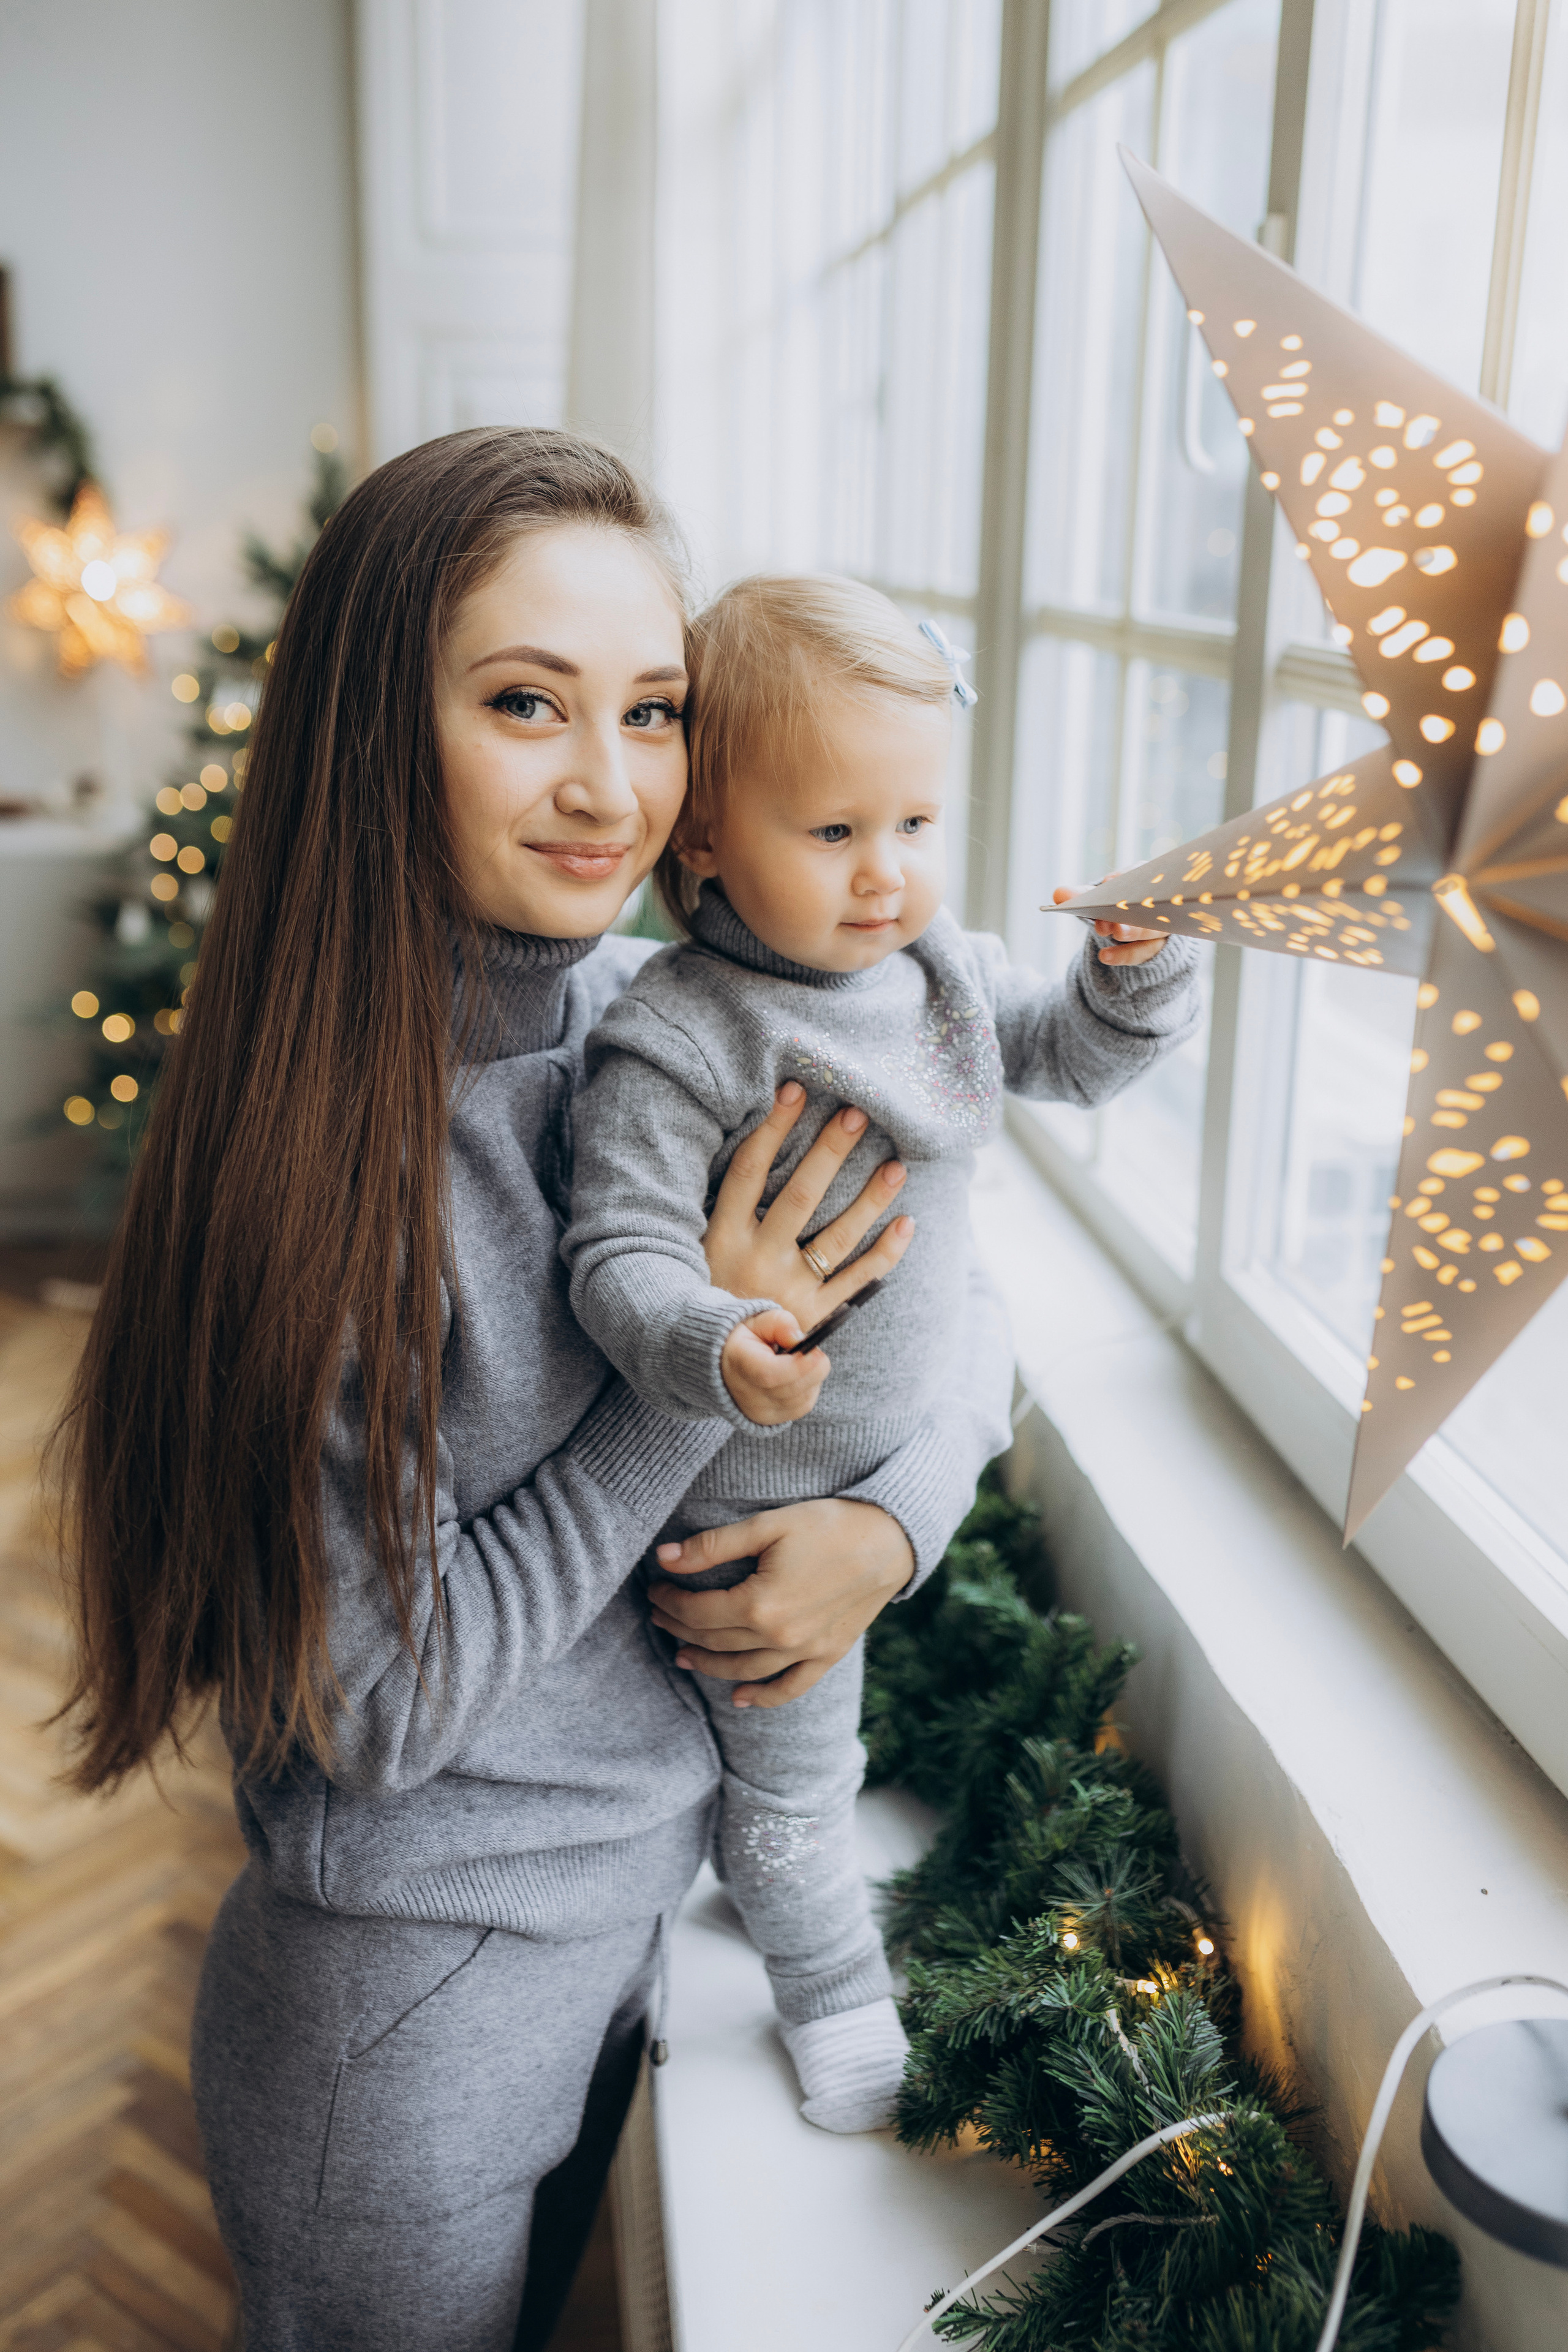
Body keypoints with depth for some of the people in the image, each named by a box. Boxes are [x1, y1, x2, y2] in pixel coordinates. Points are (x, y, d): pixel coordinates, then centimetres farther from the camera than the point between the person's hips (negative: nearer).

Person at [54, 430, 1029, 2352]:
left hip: (664, 1893, 5)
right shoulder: (314, 1139, -25)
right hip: (419, 1996, -5)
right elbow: (382, 1704, -23)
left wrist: (892, 1520, -17)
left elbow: (963, 1312, 3)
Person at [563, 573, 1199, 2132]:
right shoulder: (679, 1042, -28)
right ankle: (833, 1993, 41)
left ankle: (769, 1869, 59)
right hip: (759, 1493, -6)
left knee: (817, 1713, 31)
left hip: (906, 1451, 7)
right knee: (789, 1765, 15)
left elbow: (1073, 1056, 9)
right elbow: (621, 1252, -29)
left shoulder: (939, 965, -5)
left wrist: (1138, 964, -11)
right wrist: (717, 1351, -49)